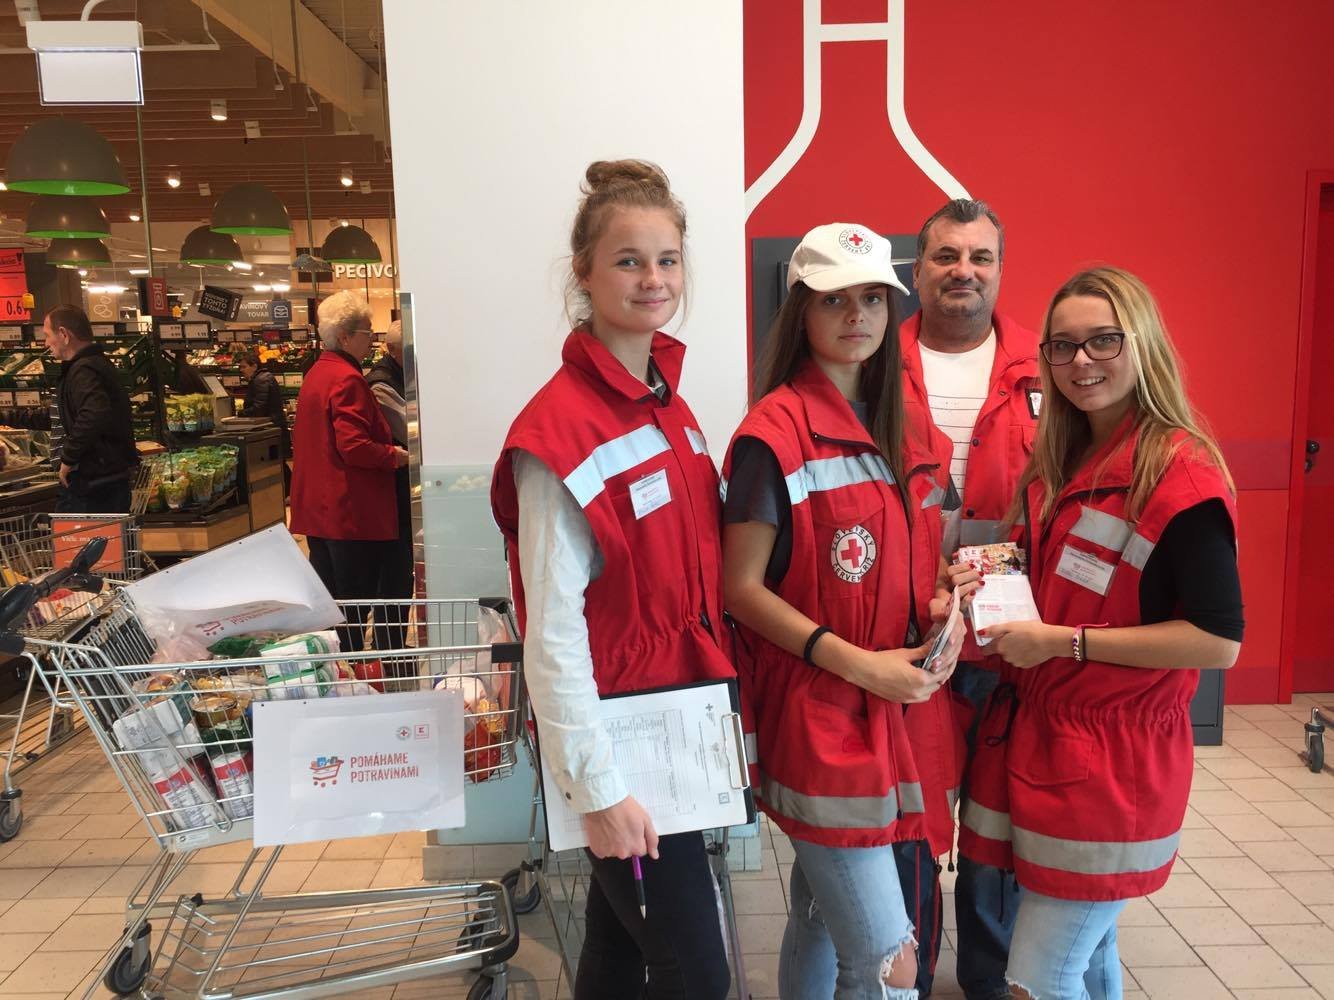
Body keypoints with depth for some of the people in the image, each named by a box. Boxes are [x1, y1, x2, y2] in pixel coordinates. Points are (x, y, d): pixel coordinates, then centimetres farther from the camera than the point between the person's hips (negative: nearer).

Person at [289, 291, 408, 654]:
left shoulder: (316, 373, 15)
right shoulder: (347, 379, -16)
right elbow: (354, 445, -24)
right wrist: (394, 456, -8)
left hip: (316, 508, 10)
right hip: (350, 511, -10)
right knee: (354, 605, -2)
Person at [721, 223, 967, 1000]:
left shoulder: (899, 426, 10)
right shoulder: (775, 433, -13)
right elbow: (741, 587, -13)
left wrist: (942, 604, -2)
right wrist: (859, 665, -19)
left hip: (899, 714, 7)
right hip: (820, 721, -7)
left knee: (823, 920, 21)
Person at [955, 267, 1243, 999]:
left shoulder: (1182, 475, -15)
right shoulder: (1060, 461, 9)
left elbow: (1219, 641, -19)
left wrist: (1064, 642, -20)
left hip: (1112, 764, -7)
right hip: (1033, 737, 7)